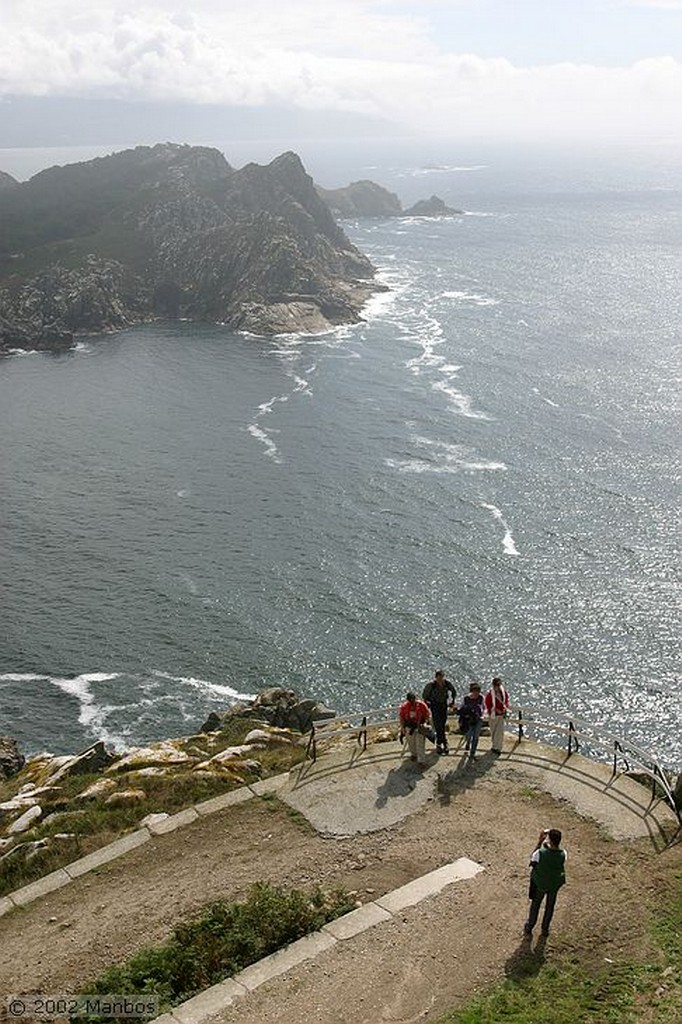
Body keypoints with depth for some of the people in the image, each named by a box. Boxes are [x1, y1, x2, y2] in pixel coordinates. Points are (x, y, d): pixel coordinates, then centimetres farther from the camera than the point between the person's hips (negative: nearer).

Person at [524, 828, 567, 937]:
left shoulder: (541, 852, -34)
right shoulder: (563, 854, -28)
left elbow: (532, 857, -12)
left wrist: (539, 842, -15)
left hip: (540, 883, -1)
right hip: (555, 884, 1)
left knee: (535, 904, 24)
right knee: (550, 906, 25)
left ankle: (529, 927, 42)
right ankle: (545, 929, 43)